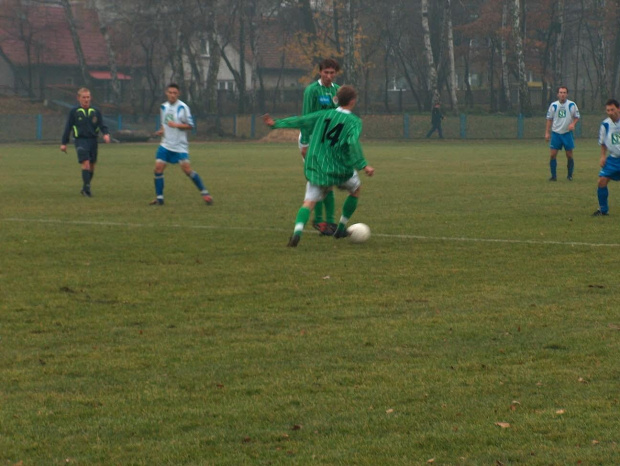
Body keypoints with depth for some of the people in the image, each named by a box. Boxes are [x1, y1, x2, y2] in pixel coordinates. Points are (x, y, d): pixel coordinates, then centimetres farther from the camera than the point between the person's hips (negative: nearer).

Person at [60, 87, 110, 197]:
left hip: (93, 140, 4)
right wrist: (64, 143, 5)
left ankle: (85, 189, 23)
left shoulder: (96, 111, 7)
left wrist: (106, 134, -15)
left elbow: (102, 125, 7)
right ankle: (87, 188, -17)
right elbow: (68, 127, 5)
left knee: (92, 166, 8)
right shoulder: (74, 112, 1)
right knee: (85, 164, -18)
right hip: (80, 140, -4)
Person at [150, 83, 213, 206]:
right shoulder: (164, 107, 10)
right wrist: (162, 130, 5)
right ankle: (159, 198, 5)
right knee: (158, 168, -5)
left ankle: (204, 193, -2)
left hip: (180, 146, -5)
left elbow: (190, 125, -8)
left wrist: (176, 125, -22)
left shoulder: (183, 107, -8)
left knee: (187, 169, -14)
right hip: (166, 144, 5)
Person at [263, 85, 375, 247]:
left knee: (309, 202, -3)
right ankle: (341, 227, 31)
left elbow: (301, 121, 6)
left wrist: (276, 123, 13)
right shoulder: (354, 122, -6)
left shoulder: (324, 115, 7)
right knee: (356, 188, 27)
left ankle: (298, 230, -33)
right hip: (341, 170, -2)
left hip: (316, 167, 2)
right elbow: (353, 143, -23)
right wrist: (363, 165, -25)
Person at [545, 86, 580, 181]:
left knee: (569, 155, 1)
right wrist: (547, 132, 4)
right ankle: (553, 176, 3)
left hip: (567, 133, -1)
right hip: (556, 133, 1)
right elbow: (549, 119, 8)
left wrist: (573, 124, -15)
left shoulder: (572, 105, -3)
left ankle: (570, 175, 14)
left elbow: (577, 117, 5)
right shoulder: (553, 105, 2)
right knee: (553, 154, -5)